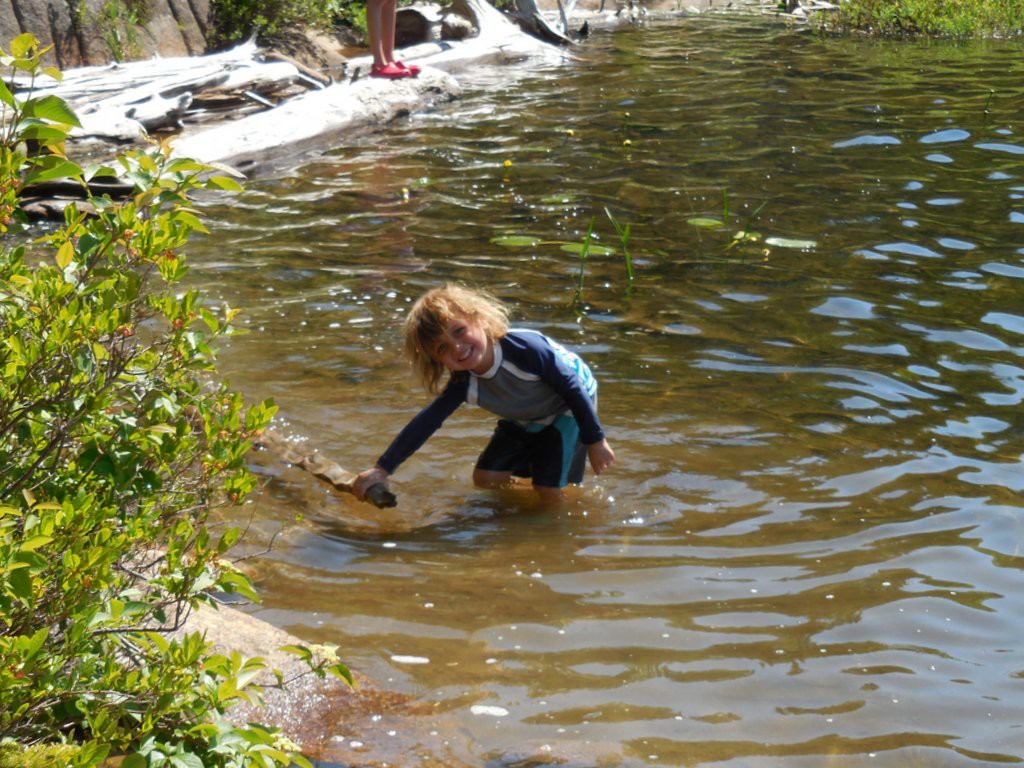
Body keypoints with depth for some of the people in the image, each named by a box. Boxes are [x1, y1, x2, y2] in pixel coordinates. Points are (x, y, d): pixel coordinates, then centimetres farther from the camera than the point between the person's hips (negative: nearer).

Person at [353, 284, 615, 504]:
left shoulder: (525, 348, -39)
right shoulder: (464, 384, -23)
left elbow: (573, 388, -28)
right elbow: (426, 422, -22)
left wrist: (596, 442, -21)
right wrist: (382, 469, -30)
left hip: (569, 412, -6)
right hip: (525, 422, 6)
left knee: (549, 492, -13)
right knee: (486, 479, 3)